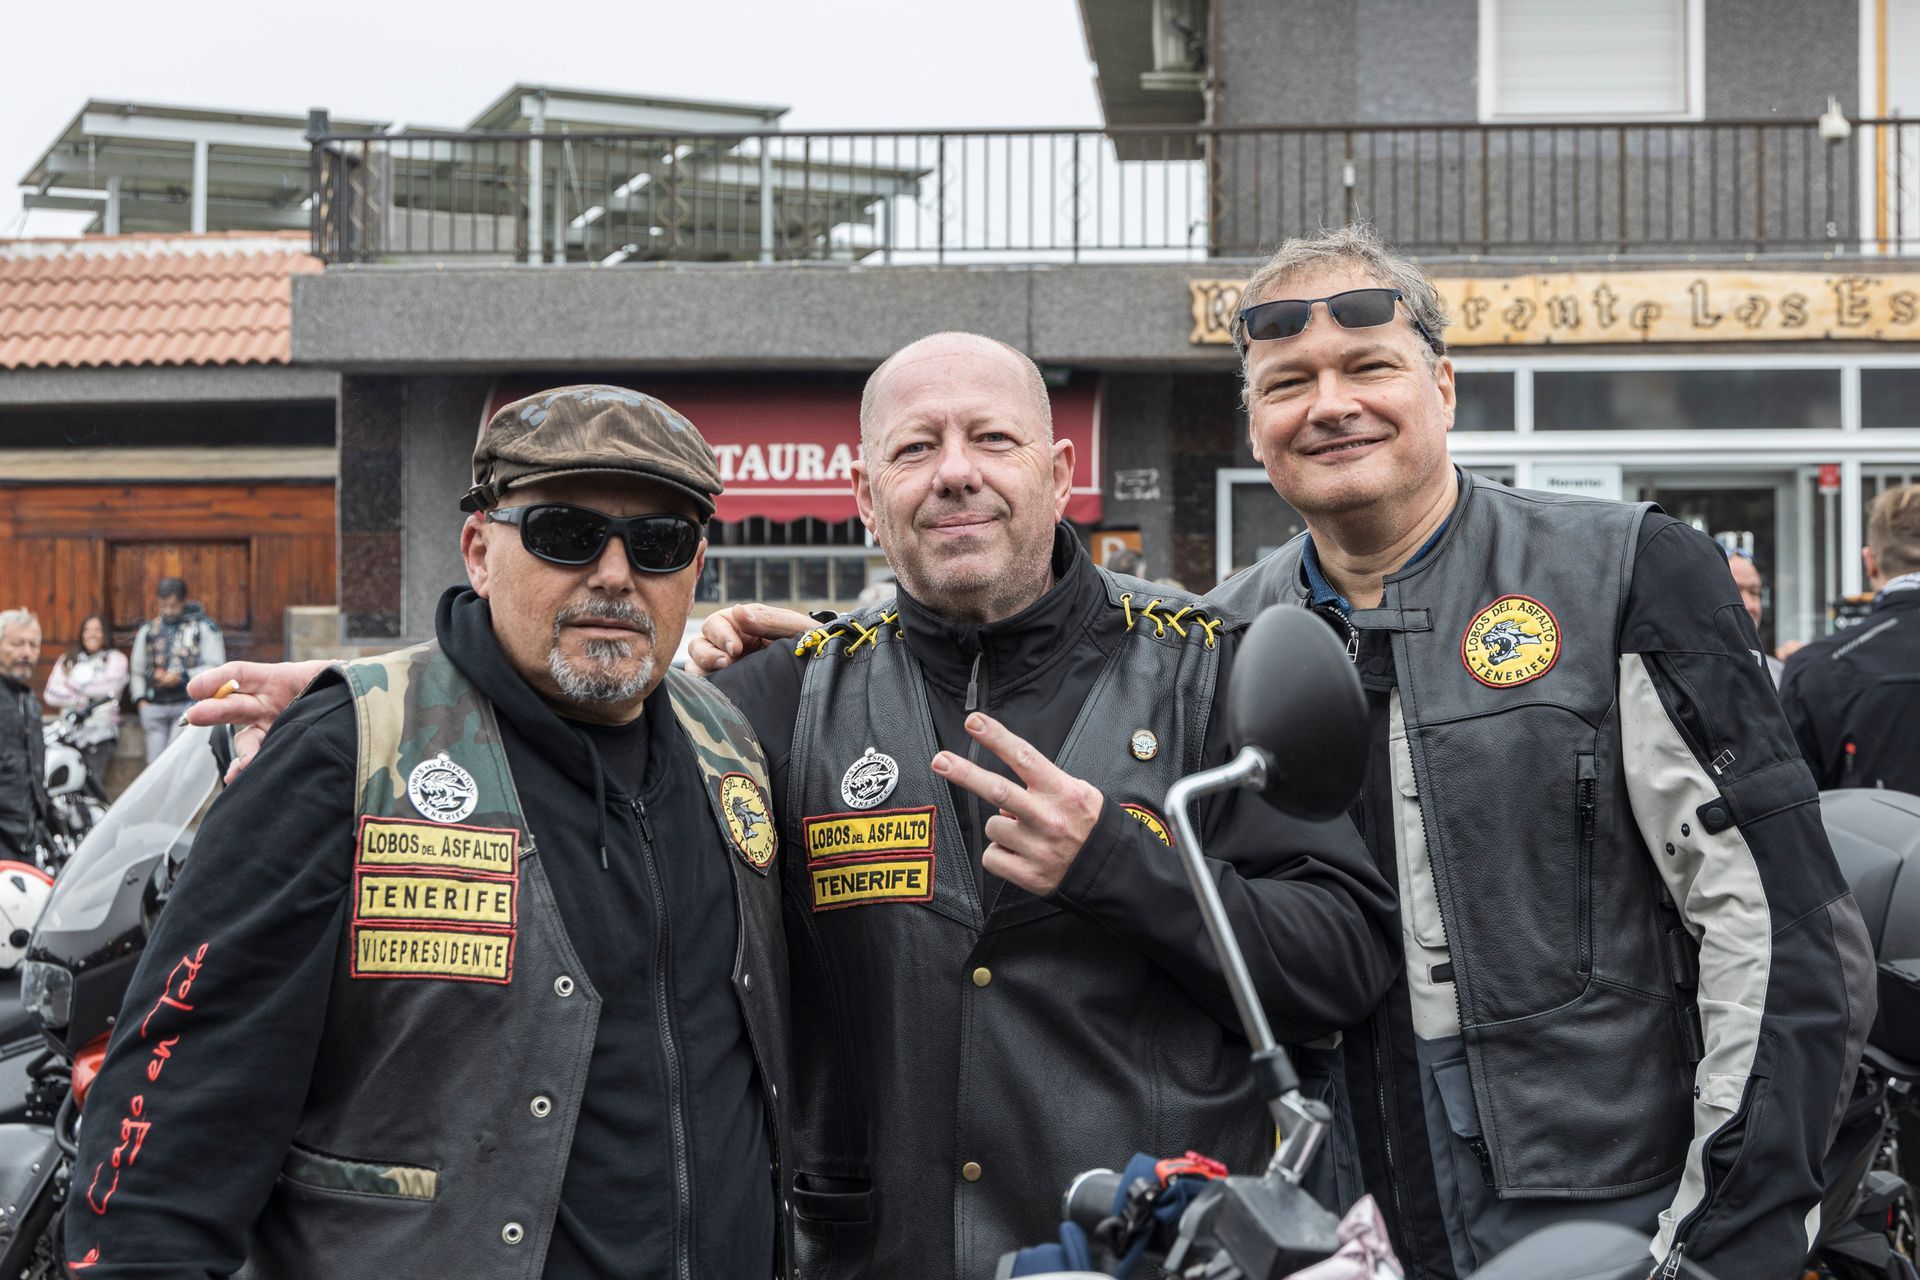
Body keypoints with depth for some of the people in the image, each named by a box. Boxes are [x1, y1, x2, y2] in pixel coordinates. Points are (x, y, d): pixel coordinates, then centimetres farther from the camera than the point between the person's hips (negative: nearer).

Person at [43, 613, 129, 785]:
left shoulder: (115, 658, 11)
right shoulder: (67, 660, 19)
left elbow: (109, 687, -8)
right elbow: (51, 695, 6)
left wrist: (73, 684, 2)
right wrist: (81, 699, -7)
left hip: (100, 731, -3)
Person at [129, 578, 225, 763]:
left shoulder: (203, 627, 3)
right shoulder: (147, 629, 16)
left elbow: (216, 667, -3)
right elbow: (137, 669, 22)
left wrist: (183, 676, -12)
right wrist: (140, 698, 9)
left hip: (188, 705, -4)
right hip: (153, 706, 4)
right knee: (155, 762, 0)